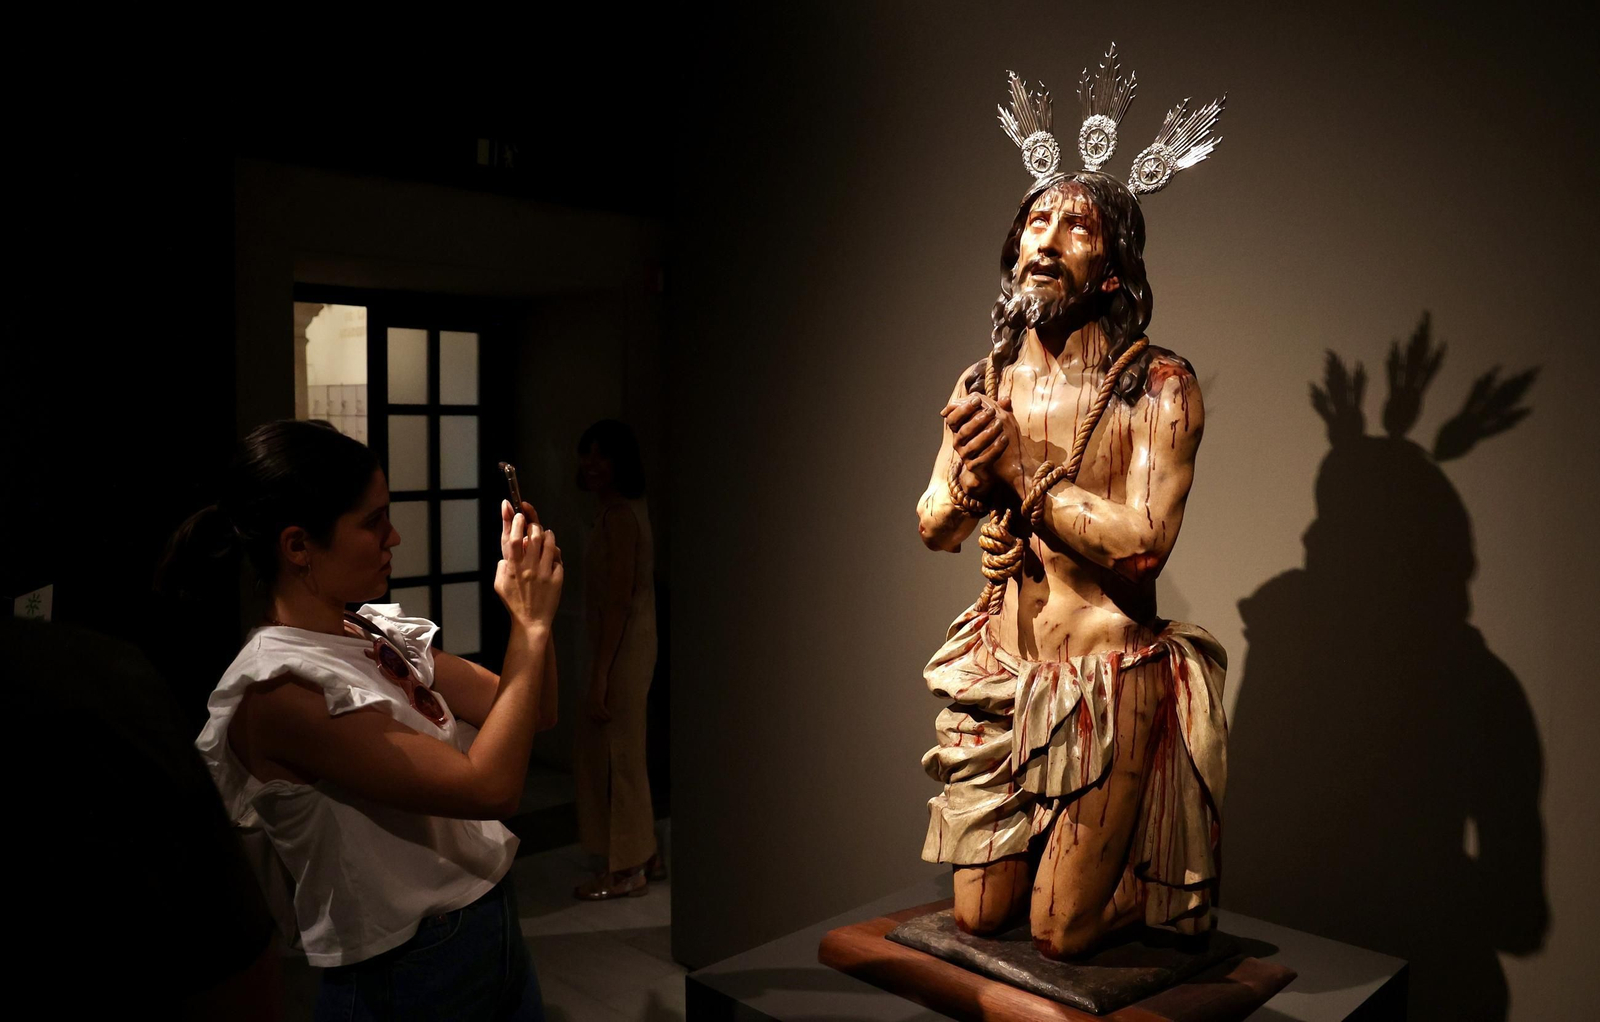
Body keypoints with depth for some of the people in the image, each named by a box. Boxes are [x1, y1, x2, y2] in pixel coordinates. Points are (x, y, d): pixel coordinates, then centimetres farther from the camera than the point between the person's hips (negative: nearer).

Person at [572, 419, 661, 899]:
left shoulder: (618, 516, -18)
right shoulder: (629, 508, 11)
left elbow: (618, 600, -21)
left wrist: (600, 675, -20)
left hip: (622, 649, -10)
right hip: (629, 644, 10)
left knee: (614, 752, 1)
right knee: (617, 750, 18)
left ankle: (627, 869, 14)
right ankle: (644, 855, 28)